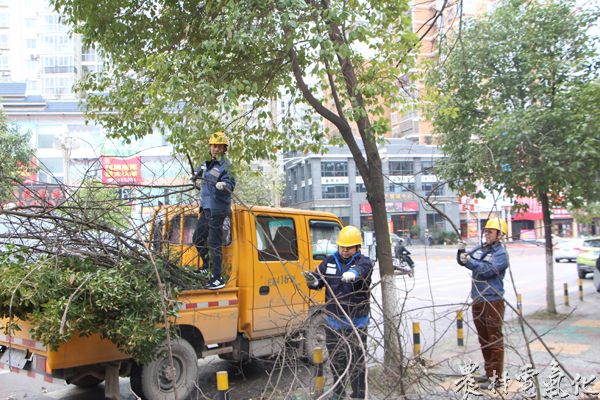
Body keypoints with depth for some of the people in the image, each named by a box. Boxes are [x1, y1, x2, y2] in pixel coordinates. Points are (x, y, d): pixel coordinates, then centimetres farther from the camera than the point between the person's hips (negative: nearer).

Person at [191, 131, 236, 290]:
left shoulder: (226, 166, -12)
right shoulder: (208, 163, 13)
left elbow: (231, 185, -24)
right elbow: (199, 171, 35)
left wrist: (224, 185, -44)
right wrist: (196, 174, 15)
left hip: (217, 209, -9)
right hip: (206, 208, 9)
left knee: (214, 244, -9)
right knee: (197, 239, 20)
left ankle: (217, 278, -4)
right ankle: (207, 267, 37)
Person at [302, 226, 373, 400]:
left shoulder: (363, 261, -7)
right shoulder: (330, 261, 6)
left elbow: (363, 269, -30)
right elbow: (319, 279, 2)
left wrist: (353, 273, -54)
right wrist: (313, 281, -23)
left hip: (356, 323, -4)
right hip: (333, 322, 4)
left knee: (357, 362, 0)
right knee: (336, 361, 16)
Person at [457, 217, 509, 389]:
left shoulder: (501, 254, -10)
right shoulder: (479, 249, 10)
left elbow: (487, 270, -23)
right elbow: (463, 260, 5)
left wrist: (469, 261, -28)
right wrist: (461, 252, -14)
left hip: (493, 301, -7)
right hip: (477, 300, 8)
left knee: (495, 339, -4)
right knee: (483, 339, 16)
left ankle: (496, 376, 1)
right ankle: (489, 372, 27)